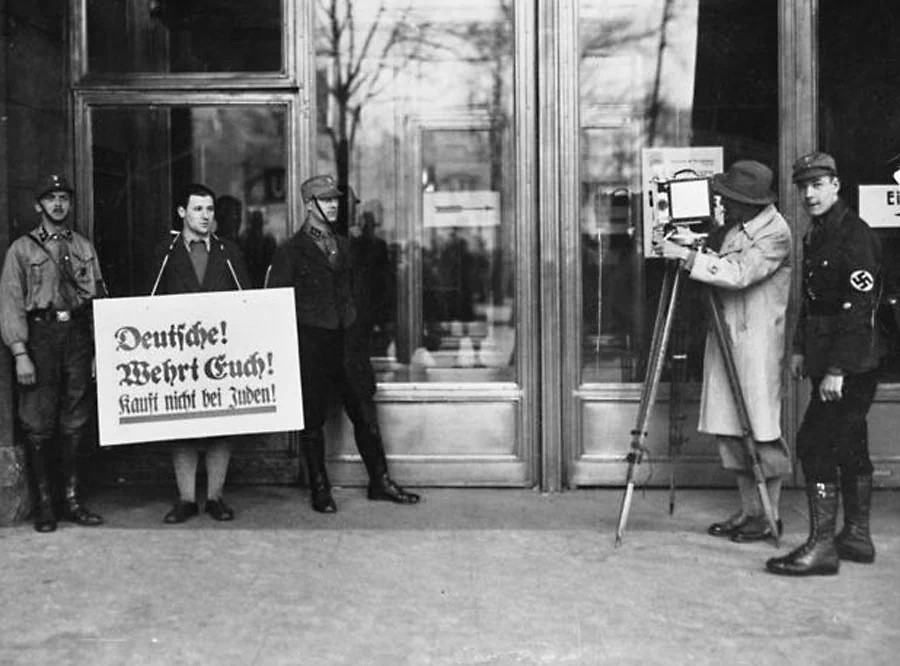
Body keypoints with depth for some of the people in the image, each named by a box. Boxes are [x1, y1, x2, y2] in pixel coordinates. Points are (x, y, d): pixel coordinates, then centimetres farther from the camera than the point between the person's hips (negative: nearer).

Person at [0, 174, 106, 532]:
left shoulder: (84, 247, 14)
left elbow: (99, 298, 13)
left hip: (78, 333, 4)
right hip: (40, 335, -3)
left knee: (75, 421, 7)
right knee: (39, 423, -2)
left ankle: (72, 500, 15)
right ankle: (44, 504, 8)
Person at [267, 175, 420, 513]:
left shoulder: (343, 245, 15)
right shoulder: (291, 251, -4)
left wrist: (350, 321, 16)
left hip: (346, 340, 5)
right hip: (311, 343, -5)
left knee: (365, 413, 6)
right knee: (313, 419, 3)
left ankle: (380, 481, 15)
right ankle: (319, 489, 14)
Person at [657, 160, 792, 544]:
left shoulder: (775, 232, -13)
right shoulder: (732, 226, 10)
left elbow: (738, 273, -25)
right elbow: (716, 263, 22)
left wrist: (688, 257, -24)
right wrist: (684, 244, 5)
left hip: (758, 342, -8)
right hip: (725, 338, 8)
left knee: (761, 429, -2)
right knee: (728, 429, 9)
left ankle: (770, 517, 9)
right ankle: (748, 511, 19)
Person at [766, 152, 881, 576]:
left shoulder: (855, 236, -16)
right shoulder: (815, 236, 14)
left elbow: (858, 308, -22)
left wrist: (837, 370, -24)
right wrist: (800, 348, 15)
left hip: (851, 365, -10)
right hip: (829, 363, 10)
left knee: (815, 444, -11)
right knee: (849, 447, 15)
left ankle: (821, 547, -6)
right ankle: (857, 537, 25)